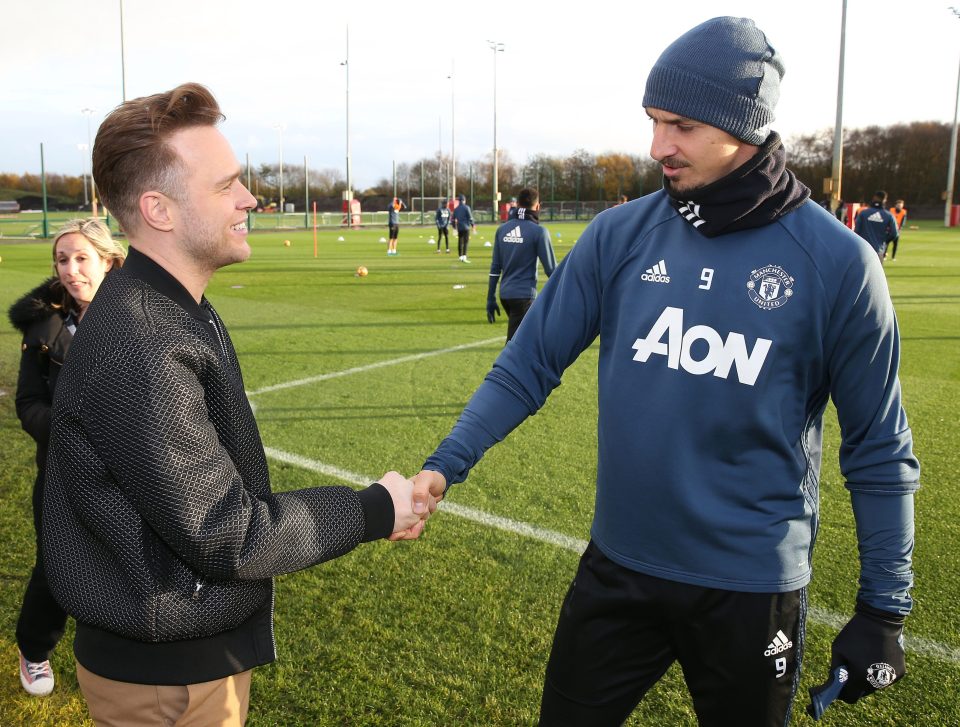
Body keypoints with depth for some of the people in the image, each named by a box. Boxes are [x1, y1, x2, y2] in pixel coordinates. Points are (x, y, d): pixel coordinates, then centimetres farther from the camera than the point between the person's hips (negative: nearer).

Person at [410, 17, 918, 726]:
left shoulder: (836, 261, -11)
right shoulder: (620, 234, -4)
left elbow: (878, 450, -4)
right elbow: (530, 364, -2)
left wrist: (885, 609, -1)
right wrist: (446, 464, -13)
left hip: (753, 587, -2)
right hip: (616, 569, 3)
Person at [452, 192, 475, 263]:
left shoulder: (456, 209, 10)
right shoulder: (466, 207, -5)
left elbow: (453, 219, 14)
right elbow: (470, 217, -8)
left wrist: (454, 227, 23)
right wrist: (473, 225, -1)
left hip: (459, 227, 5)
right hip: (466, 227, -5)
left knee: (460, 242, 12)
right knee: (466, 242, -8)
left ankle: (461, 256, 16)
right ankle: (464, 257, -18)